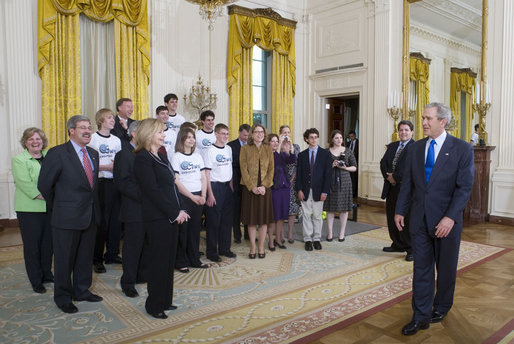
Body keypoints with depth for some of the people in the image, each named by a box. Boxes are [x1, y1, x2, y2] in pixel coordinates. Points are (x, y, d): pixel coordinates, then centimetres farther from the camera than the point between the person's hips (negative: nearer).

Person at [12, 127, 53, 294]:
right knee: (32, 245, 4)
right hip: (29, 209, -4)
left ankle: (47, 274, 28)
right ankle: (36, 281, 16)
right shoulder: (19, 160, -3)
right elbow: (25, 184, -13)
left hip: (50, 208, 4)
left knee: (48, 243, 12)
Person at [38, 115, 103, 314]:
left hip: (91, 215, 6)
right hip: (67, 217, -6)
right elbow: (44, 184, -9)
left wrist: (94, 206, 12)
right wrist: (58, 206, 0)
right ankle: (63, 297, 24)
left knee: (86, 257, 17)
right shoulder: (58, 153, -12)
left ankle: (82, 291, 34)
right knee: (64, 259, 8)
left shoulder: (93, 154, 9)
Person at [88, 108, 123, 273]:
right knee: (101, 222, -3)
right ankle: (97, 259, 9)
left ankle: (112, 254, 22)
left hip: (116, 183, 6)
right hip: (101, 183, -6)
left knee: (116, 220, 9)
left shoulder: (117, 140, 16)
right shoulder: (92, 139, -4)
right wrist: (106, 167, -16)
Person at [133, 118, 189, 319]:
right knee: (158, 262, 1)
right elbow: (153, 191, -17)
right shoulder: (143, 158, -11)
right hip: (157, 219, -8)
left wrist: (179, 211, 6)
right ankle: (154, 306, 16)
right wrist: (175, 213, -15)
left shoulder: (161, 157, 16)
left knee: (169, 260, 14)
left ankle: (165, 301, 27)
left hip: (171, 217, 8)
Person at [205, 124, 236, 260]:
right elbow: (207, 173, -12)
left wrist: (231, 185, 10)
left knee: (227, 219, 11)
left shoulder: (229, 149, 9)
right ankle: (211, 251, 12)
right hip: (215, 186, -6)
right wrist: (210, 194, -16)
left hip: (227, 186, 6)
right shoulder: (211, 150, -10)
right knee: (213, 220, 0)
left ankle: (224, 248, 24)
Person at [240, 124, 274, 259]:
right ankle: (252, 248, 14)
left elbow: (271, 169, 4)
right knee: (251, 220, 3)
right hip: (249, 189, -2)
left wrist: (264, 186, -9)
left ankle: (261, 248, 16)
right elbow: (244, 170, -3)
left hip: (265, 188, 2)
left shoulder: (268, 149, 9)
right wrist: (252, 187, -12)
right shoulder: (245, 148, 2)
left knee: (264, 220, 5)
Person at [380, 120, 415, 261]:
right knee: (392, 218, 13)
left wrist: (395, 177, -14)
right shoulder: (392, 146, 15)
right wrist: (388, 176, -9)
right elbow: (383, 163, 8)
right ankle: (398, 245, 28)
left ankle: (411, 249, 11)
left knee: (407, 219, -1)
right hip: (391, 188, 7)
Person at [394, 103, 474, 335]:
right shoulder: (415, 148, 5)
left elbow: (464, 187, -12)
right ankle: (421, 316, 16)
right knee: (421, 268, 7)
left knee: (446, 267, 13)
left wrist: (450, 217, -20)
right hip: (420, 218, 3)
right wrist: (400, 211, 4)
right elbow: (407, 183, 9)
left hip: (446, 220, -3)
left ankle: (440, 308, 34)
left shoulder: (462, 149, -7)